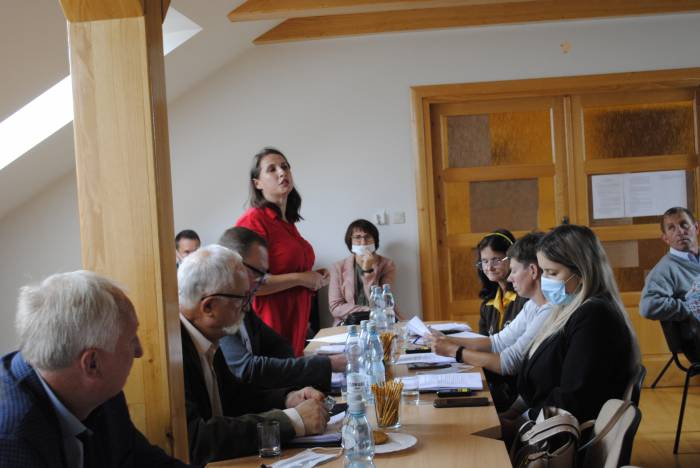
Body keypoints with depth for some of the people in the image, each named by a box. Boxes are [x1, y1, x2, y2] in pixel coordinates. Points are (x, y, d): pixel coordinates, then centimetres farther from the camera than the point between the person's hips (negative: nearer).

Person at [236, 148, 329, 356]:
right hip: (270, 329, -8)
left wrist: (315, 278, 12)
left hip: (294, 327, 8)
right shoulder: (254, 220, -12)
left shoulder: (287, 222, 14)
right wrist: (301, 278, -14)